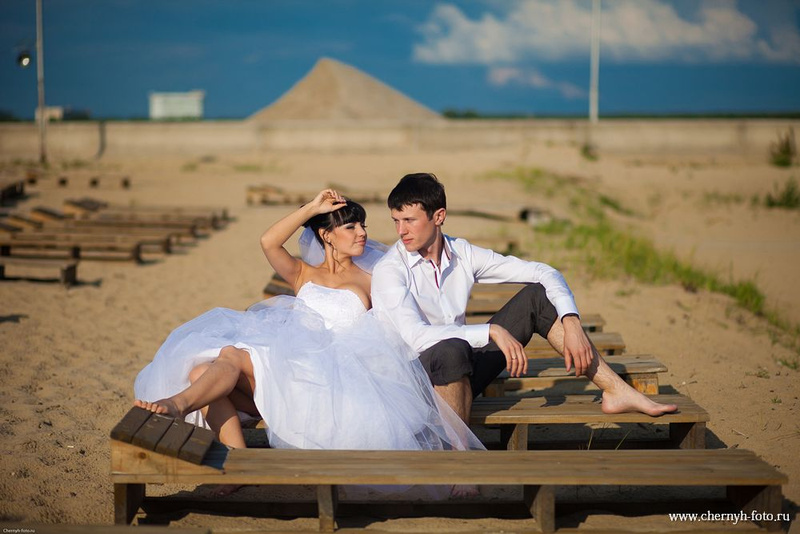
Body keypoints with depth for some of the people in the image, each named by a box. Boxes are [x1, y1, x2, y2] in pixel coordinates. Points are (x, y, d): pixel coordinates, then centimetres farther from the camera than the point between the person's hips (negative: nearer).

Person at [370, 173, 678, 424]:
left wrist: (572, 324, -16)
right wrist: (492, 331, -32)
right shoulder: (389, 271, -13)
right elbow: (415, 336, -28)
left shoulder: (462, 254, 1)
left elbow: (543, 272, 0)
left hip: (458, 372, 6)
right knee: (452, 349, -41)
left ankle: (615, 391, -6)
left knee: (536, 296, -4)